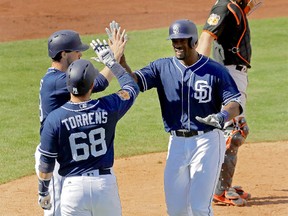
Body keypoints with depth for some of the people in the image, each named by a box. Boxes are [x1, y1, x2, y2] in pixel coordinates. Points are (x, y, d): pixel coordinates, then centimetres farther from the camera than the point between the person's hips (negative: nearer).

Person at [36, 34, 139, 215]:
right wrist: (111, 60, 24)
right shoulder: (108, 108, -7)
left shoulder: (55, 119, -10)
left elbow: (46, 164, -3)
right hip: (106, 185, 2)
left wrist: (43, 192, 13)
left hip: (74, 187, -2)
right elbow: (132, 87, 15)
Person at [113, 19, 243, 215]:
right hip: (177, 142, 4)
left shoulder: (215, 71, -6)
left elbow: (235, 104, -10)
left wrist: (222, 116, -32)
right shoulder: (162, 67, 4)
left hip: (207, 142, -4)